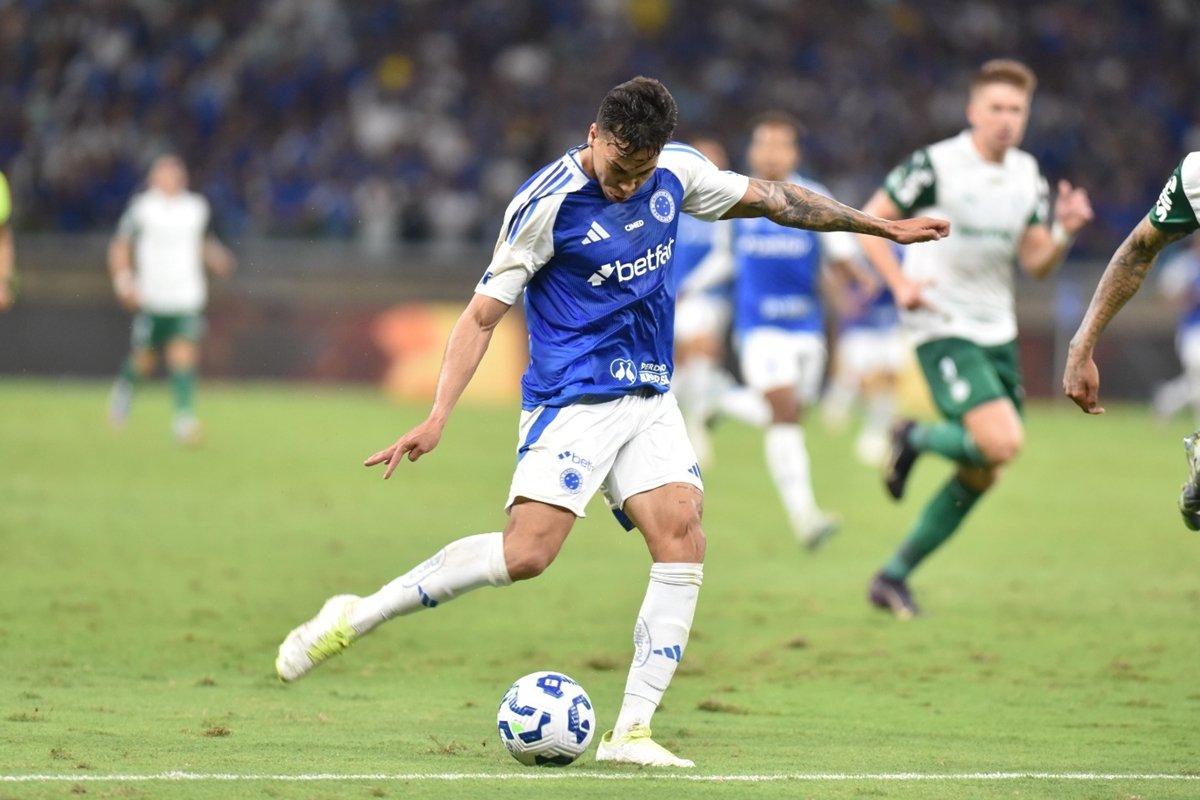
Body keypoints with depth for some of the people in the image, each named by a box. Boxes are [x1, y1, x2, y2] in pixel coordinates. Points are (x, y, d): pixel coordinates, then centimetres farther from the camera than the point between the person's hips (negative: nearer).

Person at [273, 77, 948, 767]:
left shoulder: (678, 171, 3)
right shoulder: (548, 203, -13)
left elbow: (768, 197, 19)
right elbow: (484, 314, -9)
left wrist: (884, 226, 25)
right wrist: (438, 418, -17)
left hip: (650, 399, 6)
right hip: (572, 399, -6)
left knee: (683, 537, -14)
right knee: (526, 552, -21)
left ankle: (631, 731, -12)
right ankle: (354, 618, -8)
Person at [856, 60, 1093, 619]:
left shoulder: (1028, 175, 6)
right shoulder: (935, 165, -12)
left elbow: (1036, 263, 7)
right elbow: (870, 221, -6)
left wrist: (1065, 233, -13)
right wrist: (900, 284, -19)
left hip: (997, 333, 7)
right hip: (943, 329, -7)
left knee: (982, 475, 7)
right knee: (1002, 443, -24)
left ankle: (893, 577, 18)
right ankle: (916, 439, 7)